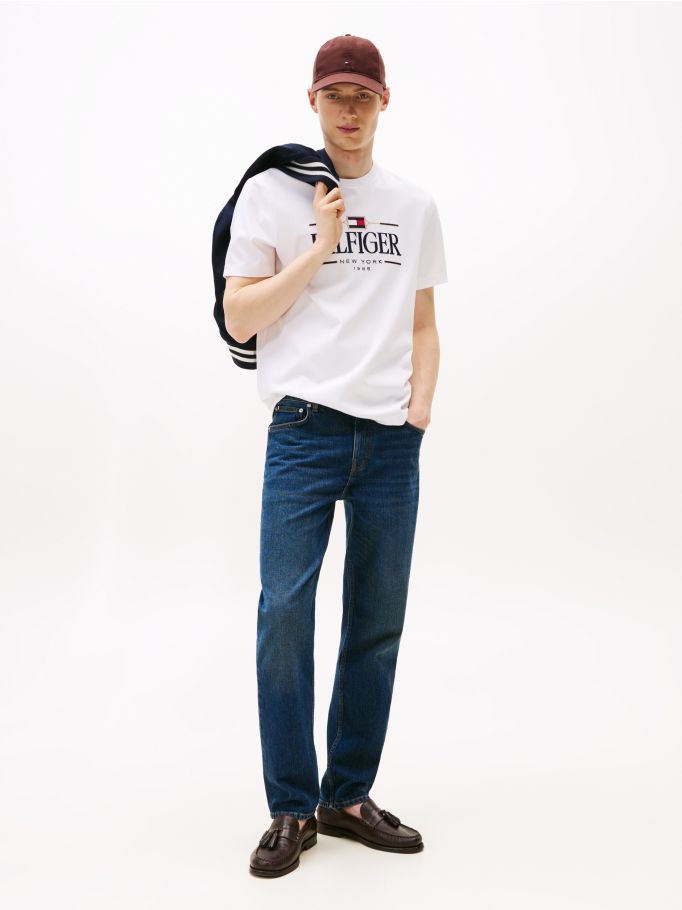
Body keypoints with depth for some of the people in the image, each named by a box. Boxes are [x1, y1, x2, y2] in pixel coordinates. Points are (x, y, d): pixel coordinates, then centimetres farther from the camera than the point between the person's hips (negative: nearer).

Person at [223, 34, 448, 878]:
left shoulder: (415, 205, 15)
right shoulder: (271, 192, 5)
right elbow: (239, 319, -1)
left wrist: (422, 398, 2)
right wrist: (319, 247, -7)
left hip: (393, 437, 4)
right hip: (304, 427, -3)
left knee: (378, 623, 6)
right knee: (284, 611, -10)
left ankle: (348, 797, 20)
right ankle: (291, 809, 5)